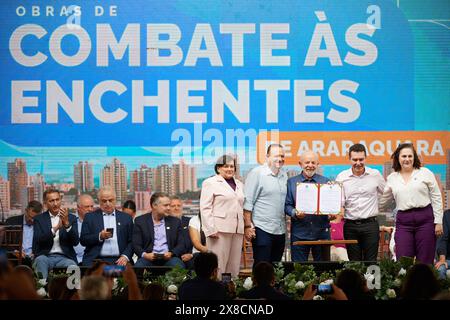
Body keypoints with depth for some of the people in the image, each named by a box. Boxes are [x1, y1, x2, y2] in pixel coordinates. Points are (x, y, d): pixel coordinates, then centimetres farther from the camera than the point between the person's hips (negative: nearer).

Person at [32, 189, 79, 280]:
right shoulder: (39, 219, 10)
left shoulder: (71, 218, 12)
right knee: (41, 260, -34)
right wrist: (56, 228, -18)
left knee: (72, 266, -33)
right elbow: (37, 240, -7)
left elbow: (75, 242, 0)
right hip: (45, 256, 0)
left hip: (65, 258, 0)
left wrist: (67, 223, -15)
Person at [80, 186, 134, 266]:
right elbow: (83, 240, 5)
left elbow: (131, 242, 10)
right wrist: (100, 236, -11)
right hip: (95, 259, -1)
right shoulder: (90, 217, 13)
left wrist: (125, 256, -9)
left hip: (118, 260, 1)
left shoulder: (126, 218, 15)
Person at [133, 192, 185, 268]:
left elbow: (181, 245, 10)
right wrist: (144, 255, -17)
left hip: (167, 258, 1)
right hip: (149, 258, -1)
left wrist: (171, 253, -11)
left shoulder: (175, 221, 15)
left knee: (178, 266, -32)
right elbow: (136, 245, 5)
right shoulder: (140, 221, 10)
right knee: (138, 266, -34)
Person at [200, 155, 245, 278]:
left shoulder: (239, 184, 20)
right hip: (219, 230, -6)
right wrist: (211, 229, -13)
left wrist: (246, 226, 10)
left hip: (237, 230, 6)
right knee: (218, 264, -7)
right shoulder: (210, 183, 2)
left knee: (234, 266, 3)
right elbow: (205, 208, -4)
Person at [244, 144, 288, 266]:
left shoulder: (284, 176, 14)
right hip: (262, 229, -7)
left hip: (280, 230, 7)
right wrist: (248, 226, -13)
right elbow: (248, 202, -9)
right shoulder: (256, 173, -6)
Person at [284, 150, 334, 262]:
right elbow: (287, 205, 3)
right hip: (299, 234, -1)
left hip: (322, 233, 1)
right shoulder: (291, 182, 8)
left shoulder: (326, 182, 11)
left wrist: (332, 214, -11)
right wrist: (295, 213, -17)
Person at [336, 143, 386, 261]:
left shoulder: (375, 175, 3)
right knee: (354, 262, 5)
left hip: (370, 224, -1)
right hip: (350, 225, 1)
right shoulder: (342, 177, 2)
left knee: (370, 261, -2)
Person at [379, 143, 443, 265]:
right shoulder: (392, 178, 12)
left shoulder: (425, 173, 4)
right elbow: (383, 201, 22)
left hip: (425, 219, -2)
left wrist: (438, 222, -2)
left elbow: (436, 198, 3)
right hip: (403, 221, 2)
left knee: (425, 263, -1)